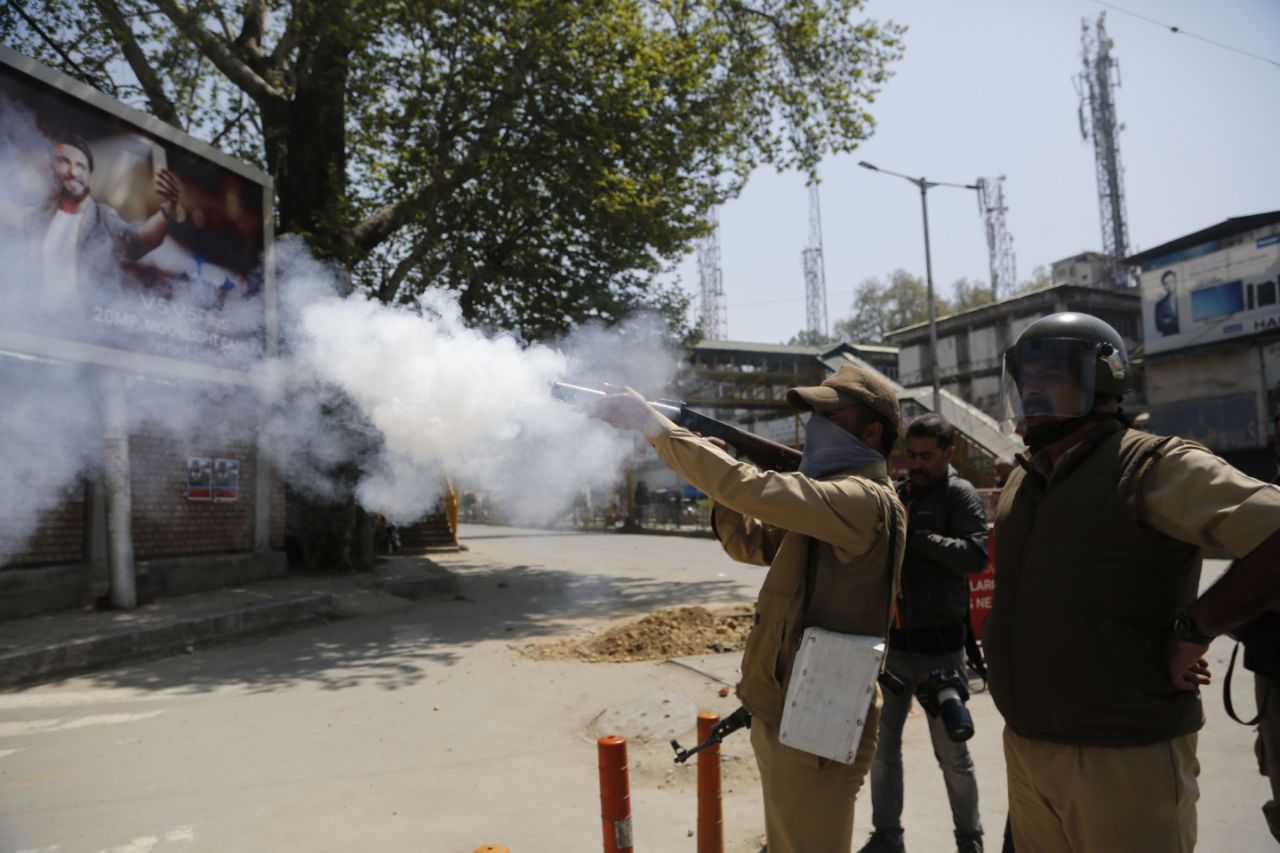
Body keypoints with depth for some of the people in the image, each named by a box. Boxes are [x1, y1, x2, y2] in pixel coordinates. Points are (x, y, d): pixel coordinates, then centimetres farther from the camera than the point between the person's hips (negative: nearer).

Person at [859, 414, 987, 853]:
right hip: (890, 639, 5)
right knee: (882, 744, 13)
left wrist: (912, 536, -21)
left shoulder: (960, 494, -6)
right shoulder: (895, 495, 9)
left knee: (951, 753, 9)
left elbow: (975, 555, -21)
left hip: (938, 643, -5)